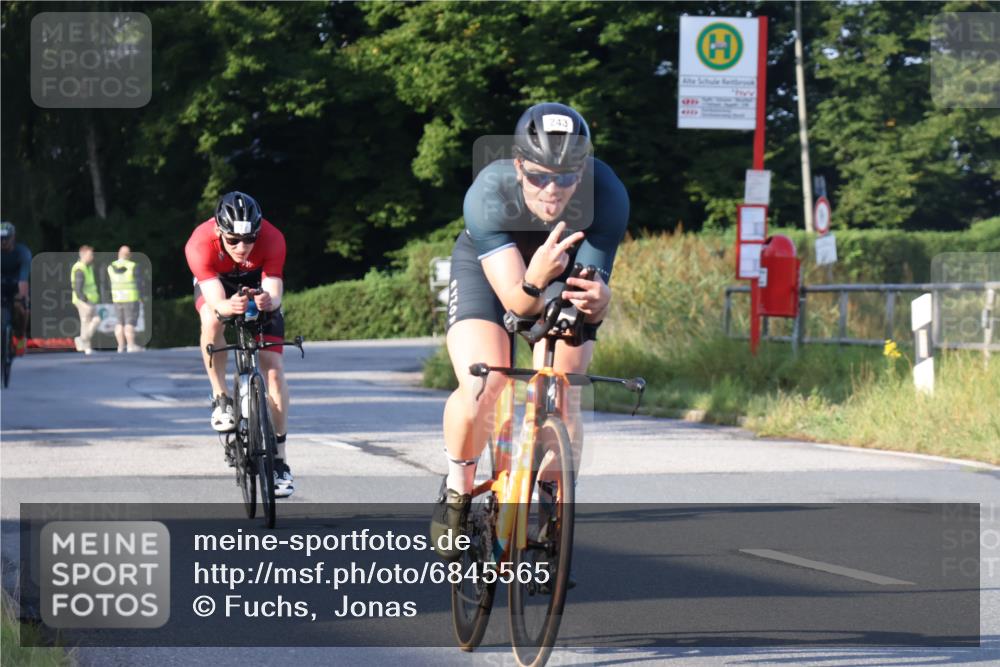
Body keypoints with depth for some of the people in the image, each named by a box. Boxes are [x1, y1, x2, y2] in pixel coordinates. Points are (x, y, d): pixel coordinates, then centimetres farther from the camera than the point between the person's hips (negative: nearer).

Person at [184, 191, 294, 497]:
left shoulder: (272, 239, -35)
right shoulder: (200, 245, -37)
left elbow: (275, 291, -39)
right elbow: (215, 300, -44)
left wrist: (269, 301, -63)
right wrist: (228, 307, -67)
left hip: (258, 283, 1)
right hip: (215, 283, -1)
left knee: (273, 367, -11)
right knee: (212, 321, -36)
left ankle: (279, 459, -5)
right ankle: (220, 399, -16)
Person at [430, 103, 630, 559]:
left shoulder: (607, 196, -34)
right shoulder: (488, 195, -38)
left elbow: (593, 281, -34)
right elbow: (516, 302, -41)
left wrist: (596, 300, -57)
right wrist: (532, 283, -63)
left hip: (563, 270, 2)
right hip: (486, 266, -1)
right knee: (480, 389, -23)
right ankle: (457, 487, 4)